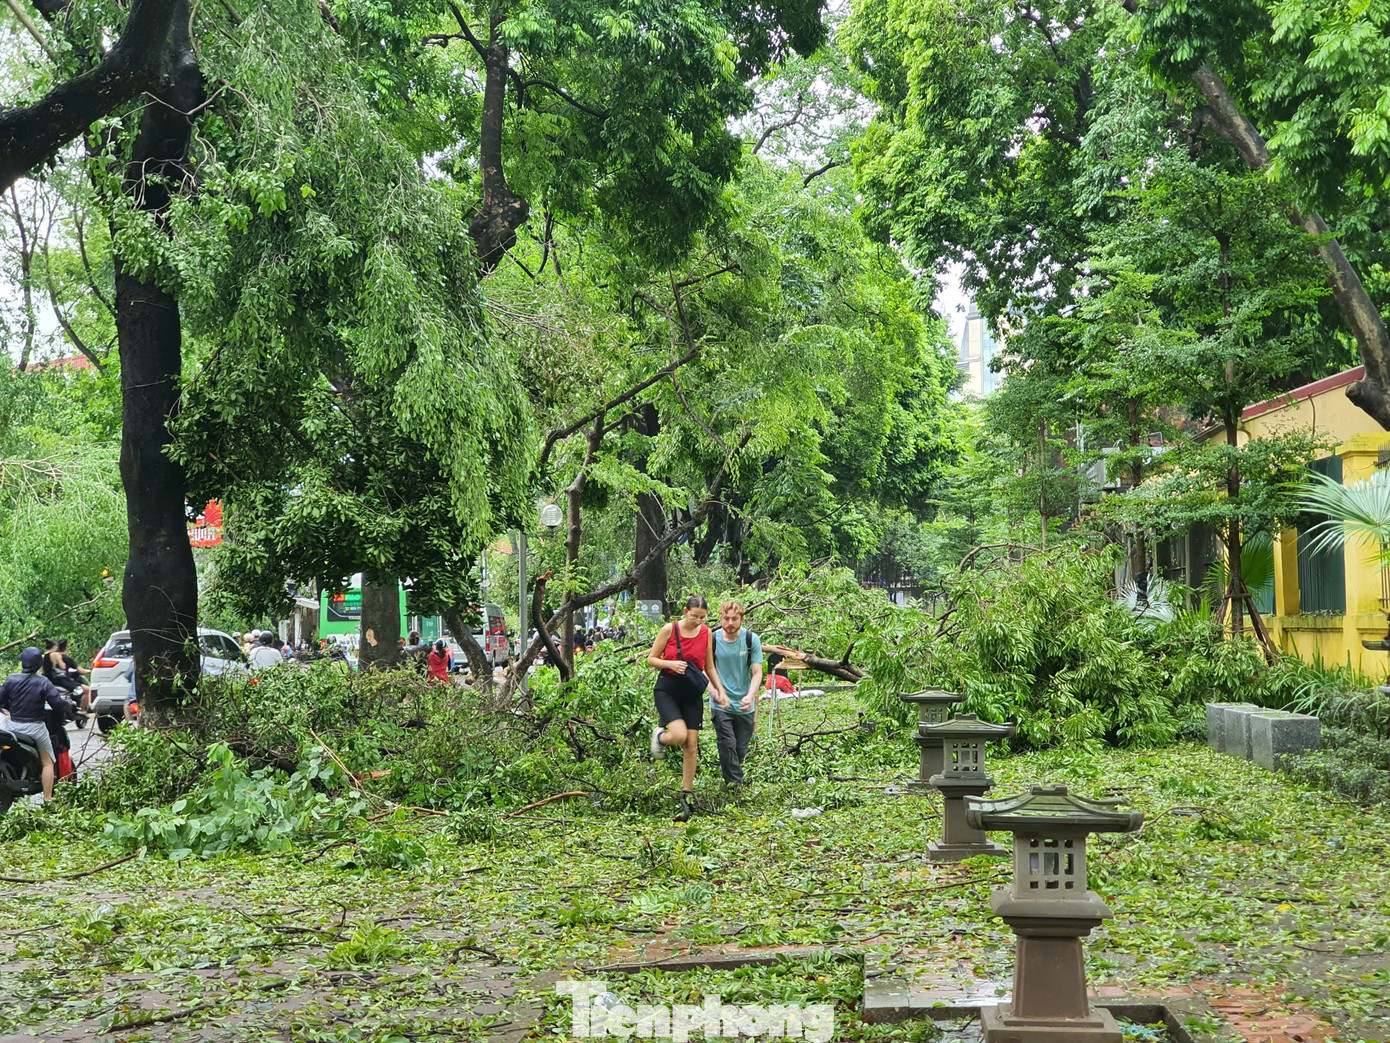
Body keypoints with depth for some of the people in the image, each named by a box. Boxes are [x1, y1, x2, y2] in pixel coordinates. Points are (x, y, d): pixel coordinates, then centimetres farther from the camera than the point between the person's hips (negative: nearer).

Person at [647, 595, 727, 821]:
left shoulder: (706, 633, 1)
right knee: (679, 735, -23)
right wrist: (671, 664, -20)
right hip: (667, 690, -3)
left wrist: (720, 691, 3)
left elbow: (709, 667, 12)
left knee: (691, 745, 0)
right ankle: (659, 736, 13)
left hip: (693, 693, 3)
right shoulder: (669, 630, -9)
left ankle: (686, 795, 11)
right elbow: (651, 659, -2)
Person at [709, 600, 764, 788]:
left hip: (745, 706, 1)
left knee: (741, 749, 10)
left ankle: (726, 770, 38)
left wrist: (750, 696, -24)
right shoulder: (712, 639, -7)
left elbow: (757, 672, -6)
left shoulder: (751, 639, -6)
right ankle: (735, 784, -1)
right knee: (727, 744, -13)